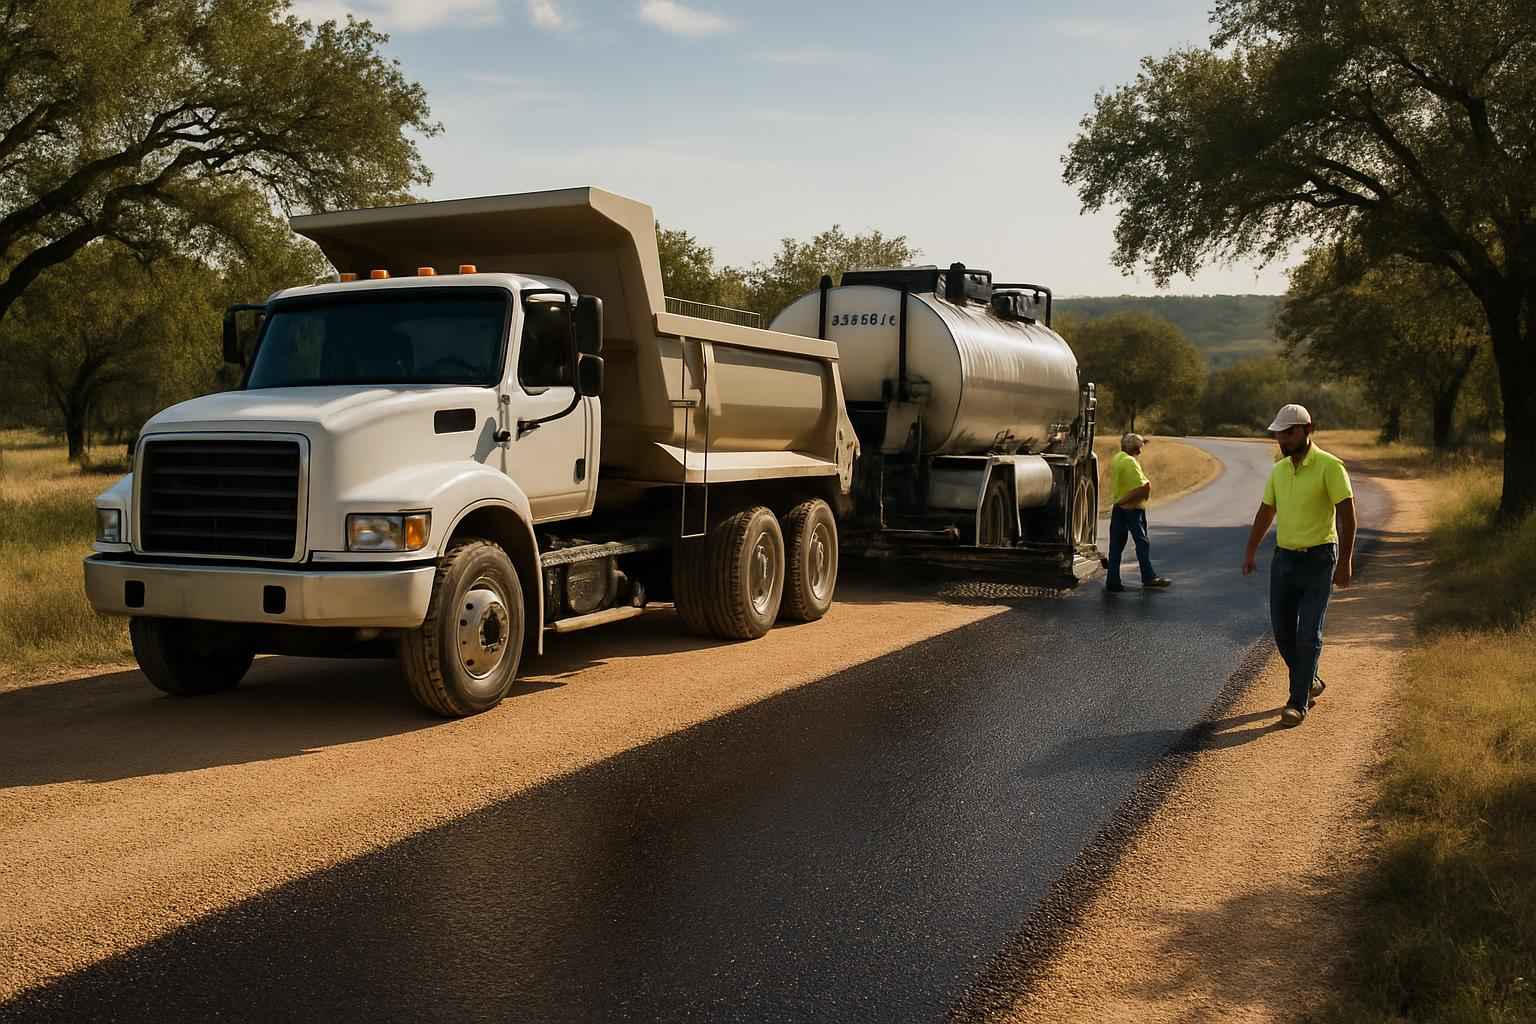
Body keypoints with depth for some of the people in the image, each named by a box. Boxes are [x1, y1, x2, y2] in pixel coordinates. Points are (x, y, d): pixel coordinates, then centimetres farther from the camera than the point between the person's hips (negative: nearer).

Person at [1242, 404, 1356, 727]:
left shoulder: (1330, 467, -12)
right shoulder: (1279, 469, 7)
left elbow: (1347, 514, -15)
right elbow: (1265, 513, 16)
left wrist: (1345, 561, -19)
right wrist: (1250, 552, 14)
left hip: (1318, 560, -6)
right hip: (1284, 558, 6)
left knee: (1308, 634, -5)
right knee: (1282, 630, 9)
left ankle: (1298, 703, 2)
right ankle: (1309, 682, 32)